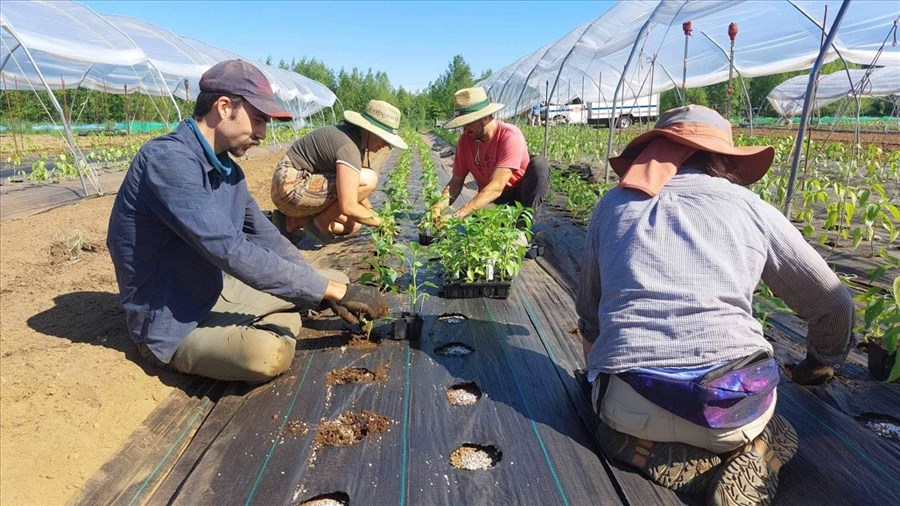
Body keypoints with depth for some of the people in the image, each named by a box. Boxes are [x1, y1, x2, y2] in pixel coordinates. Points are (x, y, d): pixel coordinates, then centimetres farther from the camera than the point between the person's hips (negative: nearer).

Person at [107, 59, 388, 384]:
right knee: (268, 355, -32)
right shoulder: (168, 159, -25)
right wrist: (334, 289, -29)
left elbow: (267, 238, 7)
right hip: (171, 324, -8)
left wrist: (328, 295, -2)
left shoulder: (227, 169, 2)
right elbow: (231, 252, -33)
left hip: (215, 292, 8)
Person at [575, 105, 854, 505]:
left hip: (631, 404, -1)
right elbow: (833, 304, 19)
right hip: (734, 404, 2)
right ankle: (752, 457, 3)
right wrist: (818, 367, 39)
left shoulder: (613, 205, 13)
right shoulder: (750, 206, 10)